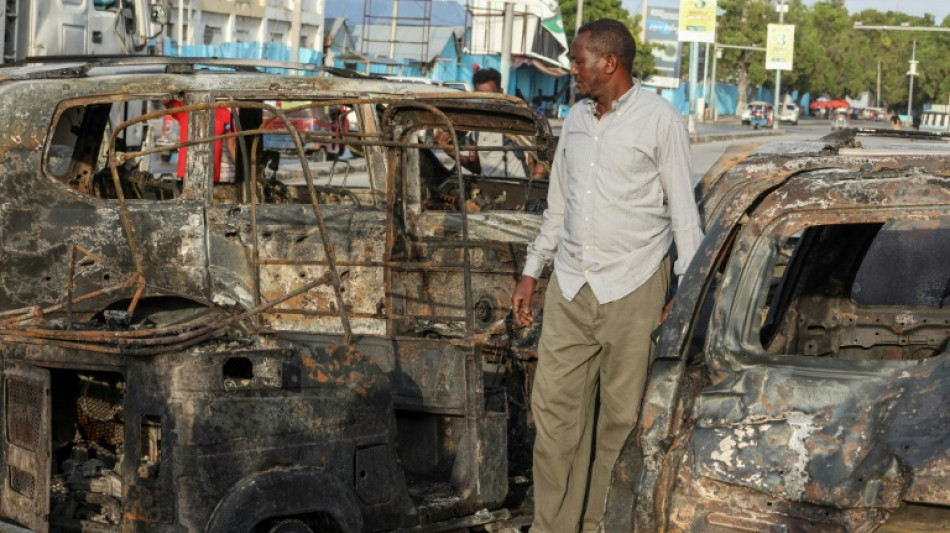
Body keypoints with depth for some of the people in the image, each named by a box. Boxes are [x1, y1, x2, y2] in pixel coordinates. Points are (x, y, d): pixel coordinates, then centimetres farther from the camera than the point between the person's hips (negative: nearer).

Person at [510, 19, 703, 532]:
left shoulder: (660, 120, -6)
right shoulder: (576, 118, 13)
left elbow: (683, 210, -5)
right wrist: (531, 271, 20)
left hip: (632, 288, -6)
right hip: (570, 284, 6)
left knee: (620, 417, 1)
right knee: (553, 406, 4)